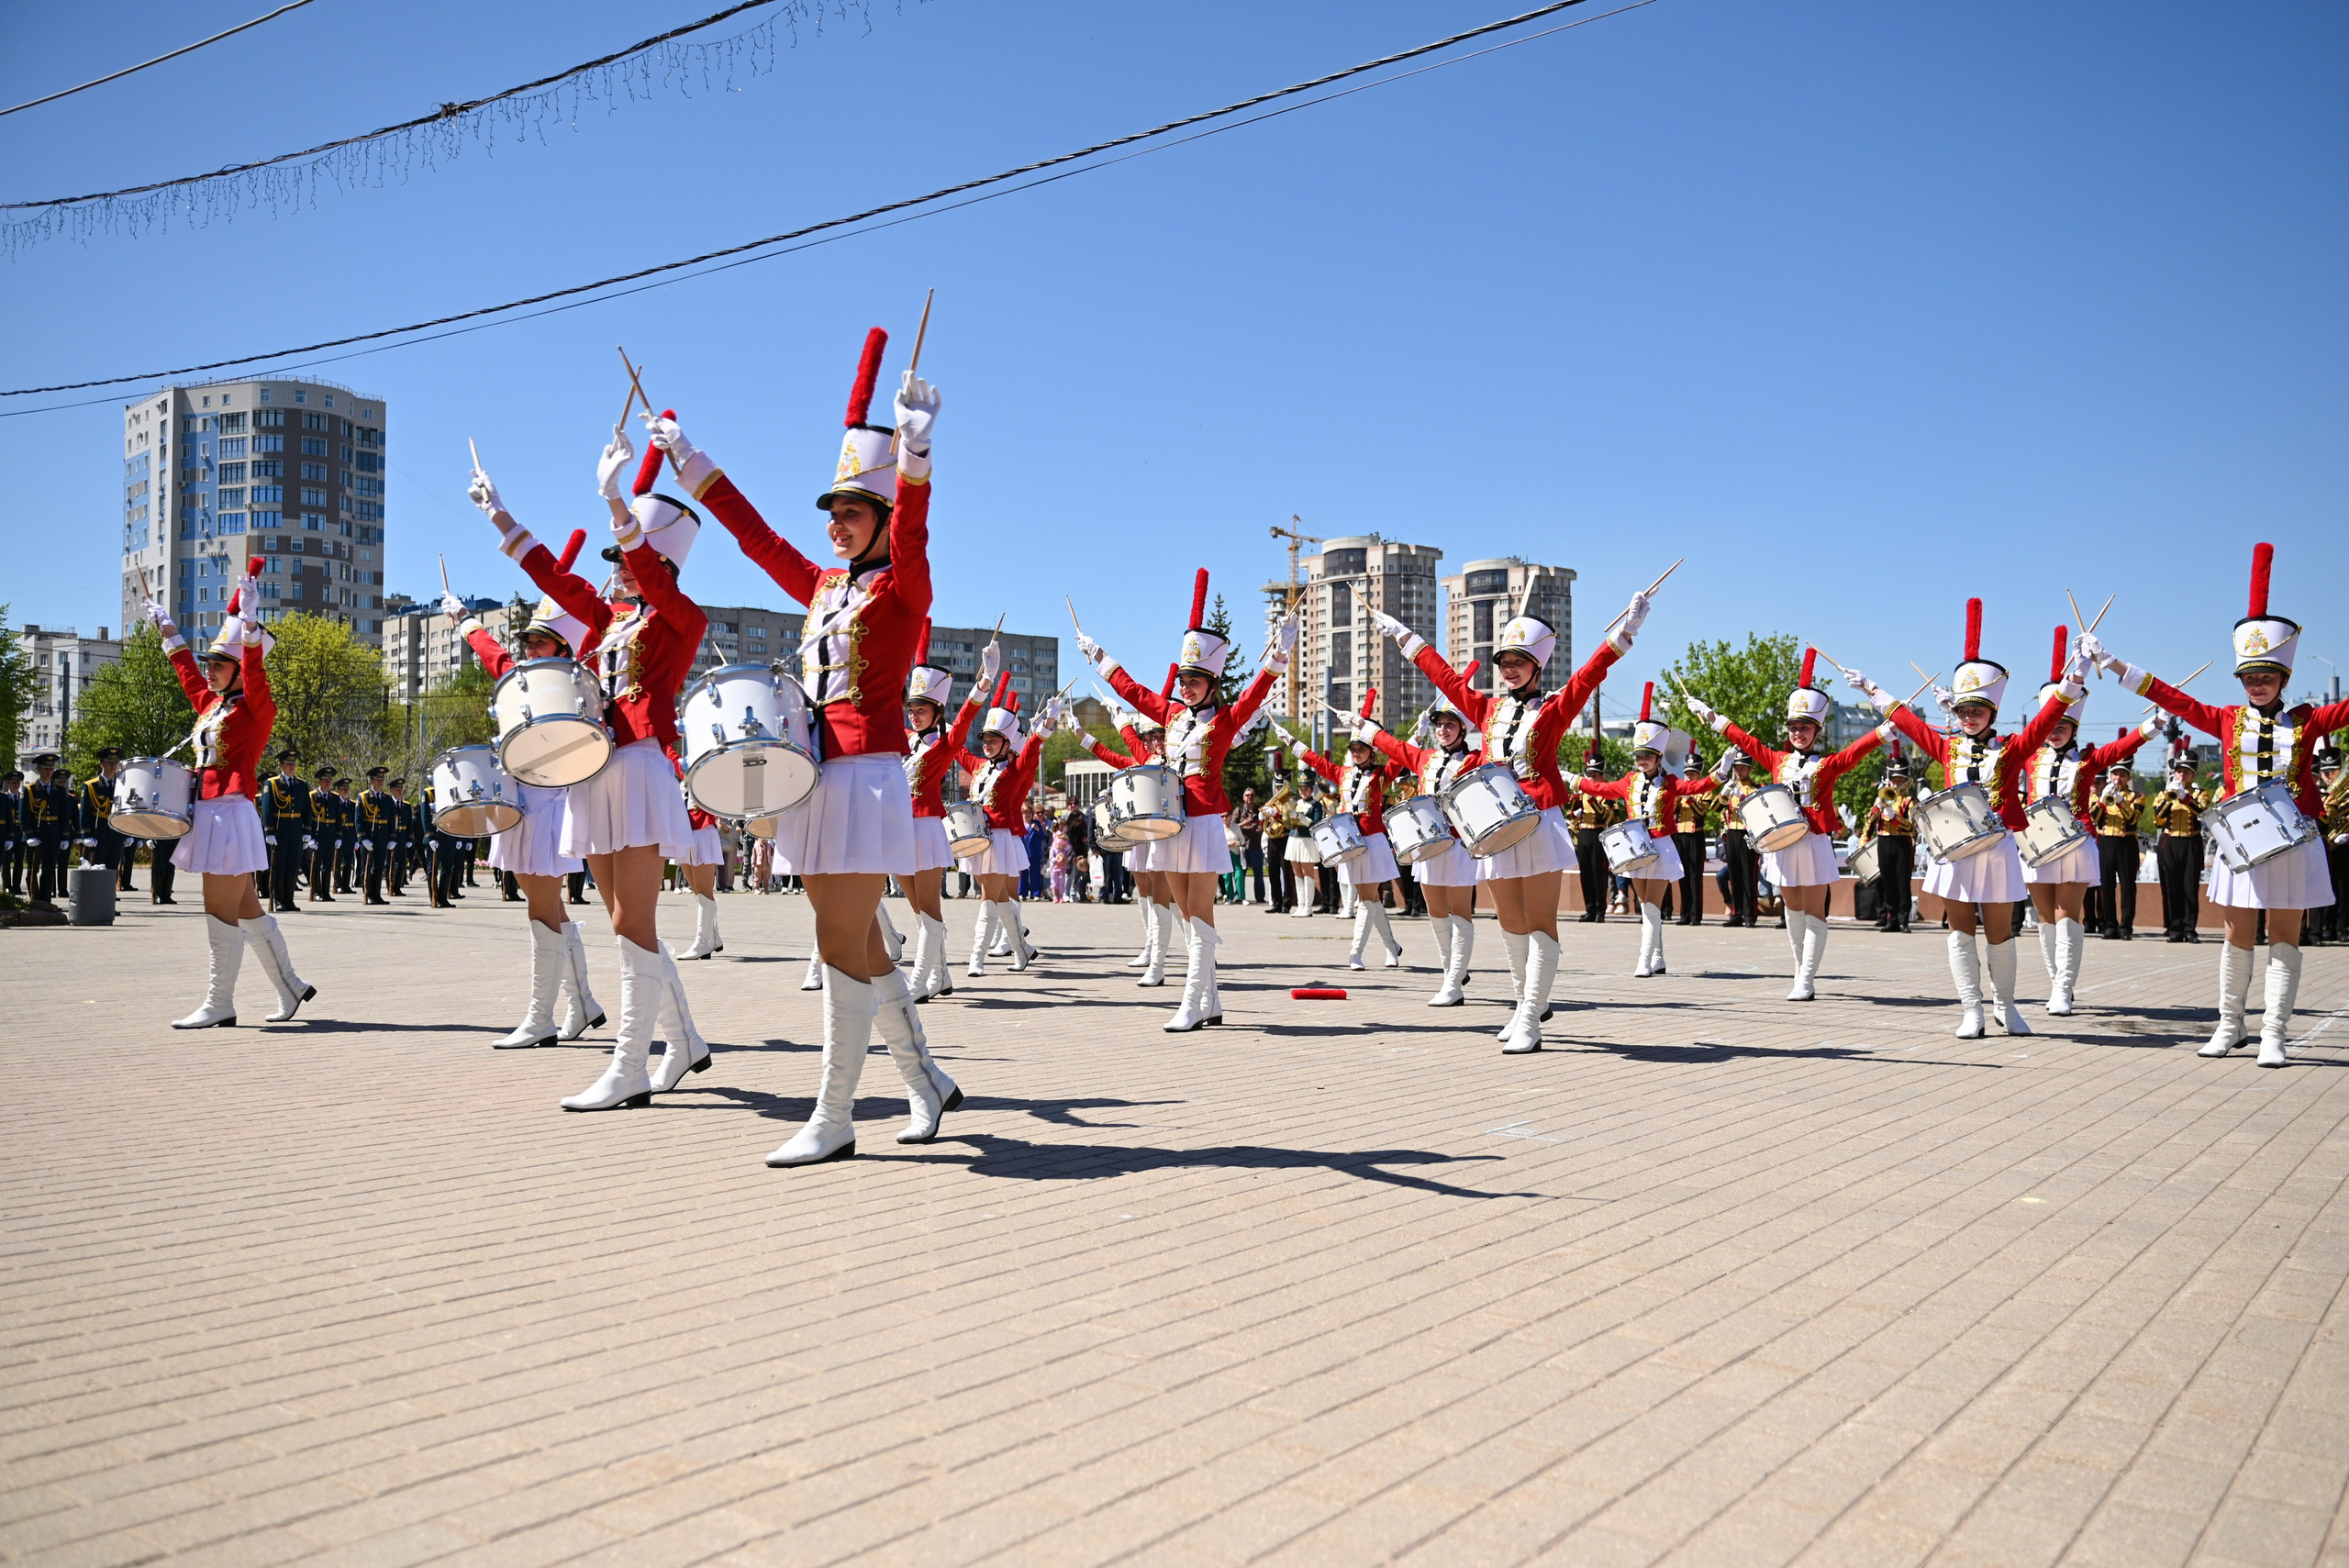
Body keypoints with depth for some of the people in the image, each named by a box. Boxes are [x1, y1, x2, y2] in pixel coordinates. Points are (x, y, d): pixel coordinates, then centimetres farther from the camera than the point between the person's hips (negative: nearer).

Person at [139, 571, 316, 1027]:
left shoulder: (257, 708, -7)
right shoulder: (210, 704, 15)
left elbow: (254, 672, -24)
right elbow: (188, 673, 31)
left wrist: (250, 621, -33)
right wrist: (168, 631, 39)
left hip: (231, 814, -9)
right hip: (209, 813, 9)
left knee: (221, 912, -6)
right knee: (246, 909, 12)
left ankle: (218, 1005, 0)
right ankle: (291, 986, 20)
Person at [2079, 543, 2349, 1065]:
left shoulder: (2306, 722, 4)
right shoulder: (2227, 721, 6)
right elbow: (2175, 699, 4)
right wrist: (2112, 664, 1)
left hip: (2293, 840, -1)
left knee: (2284, 937, 2)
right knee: (2238, 936, 7)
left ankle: (2274, 1035, 4)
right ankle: (2229, 1026, 16)